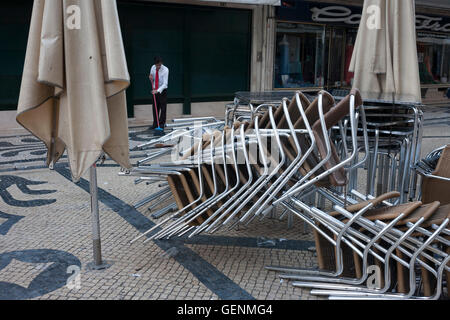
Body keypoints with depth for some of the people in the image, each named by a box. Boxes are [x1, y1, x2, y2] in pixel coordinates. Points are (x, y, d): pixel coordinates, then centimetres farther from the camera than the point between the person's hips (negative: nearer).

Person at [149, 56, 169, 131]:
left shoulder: (165, 70, -17)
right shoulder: (153, 68, -2)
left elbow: (165, 84, -21)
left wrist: (158, 90, -33)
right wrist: (151, 78, -11)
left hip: (162, 90, -4)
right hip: (155, 90, 4)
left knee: (163, 108, -6)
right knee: (155, 108, 6)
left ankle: (162, 124, 2)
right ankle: (155, 124, 14)